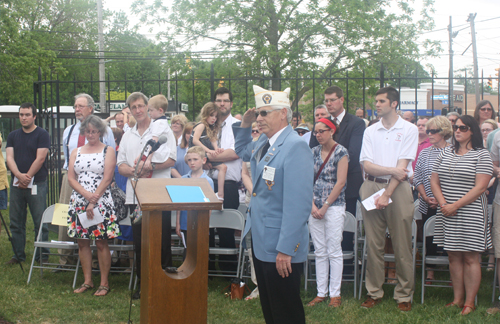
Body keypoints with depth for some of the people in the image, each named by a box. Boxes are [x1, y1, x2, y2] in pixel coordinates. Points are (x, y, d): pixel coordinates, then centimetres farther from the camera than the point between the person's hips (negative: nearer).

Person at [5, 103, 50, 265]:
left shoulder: (42, 134, -1)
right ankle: (18, 255, 18)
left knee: (40, 222, -2)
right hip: (16, 184, 5)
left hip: (37, 184, -5)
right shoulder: (13, 136, 13)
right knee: (16, 222, 8)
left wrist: (27, 177, -12)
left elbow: (40, 159, -9)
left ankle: (42, 255, 6)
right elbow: (9, 158, 3)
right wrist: (19, 176, -14)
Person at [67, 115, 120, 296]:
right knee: (82, 242, 6)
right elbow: (71, 178, 5)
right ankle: (87, 281, 16)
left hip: (101, 202, -4)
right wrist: (86, 194, -12)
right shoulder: (76, 152, 14)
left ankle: (104, 283, 4)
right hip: (79, 201, 4)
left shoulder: (108, 151, 2)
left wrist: (93, 202, -13)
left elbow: (106, 179, -6)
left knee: (101, 243, -3)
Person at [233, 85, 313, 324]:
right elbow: (242, 151, 33)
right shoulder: (264, 142, 8)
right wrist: (244, 125, 14)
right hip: (261, 241, 9)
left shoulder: (295, 146, -20)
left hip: (281, 249, -9)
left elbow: (298, 204, -25)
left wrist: (285, 250, -26)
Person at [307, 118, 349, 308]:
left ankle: (335, 294, 6)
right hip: (315, 208, 5)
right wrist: (313, 205, -4)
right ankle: (321, 293, 14)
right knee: (319, 252, 8)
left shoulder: (341, 152, -6)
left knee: (334, 251, -1)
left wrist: (325, 207, -11)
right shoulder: (314, 152, 10)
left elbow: (340, 182, -11)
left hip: (334, 206, -5)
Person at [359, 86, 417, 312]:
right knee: (373, 243, 4)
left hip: (398, 188, -3)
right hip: (372, 186, 3)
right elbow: (367, 165, 3)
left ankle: (404, 295, 9)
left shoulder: (409, 130, 2)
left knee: (402, 245, -1)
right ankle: (374, 292, 14)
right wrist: (392, 170, -12)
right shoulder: (370, 131, 12)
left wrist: (386, 194, -12)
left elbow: (403, 166, -6)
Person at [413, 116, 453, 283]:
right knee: (429, 237, 8)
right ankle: (430, 271, 19)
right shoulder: (424, 153, 9)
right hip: (428, 206, 3)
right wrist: (425, 197, -6)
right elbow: (417, 178, 8)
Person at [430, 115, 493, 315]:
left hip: (470, 213, -5)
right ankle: (457, 299, 17)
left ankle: (469, 303, 6)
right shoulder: (446, 153, 12)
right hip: (447, 214, 5)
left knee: (470, 258, -1)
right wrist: (443, 204, -6)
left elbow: (480, 188, -12)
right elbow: (434, 181, 9)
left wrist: (455, 206, -15)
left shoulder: (481, 155, -4)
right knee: (453, 257, 9)